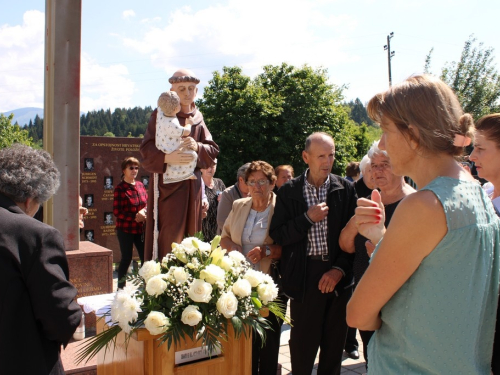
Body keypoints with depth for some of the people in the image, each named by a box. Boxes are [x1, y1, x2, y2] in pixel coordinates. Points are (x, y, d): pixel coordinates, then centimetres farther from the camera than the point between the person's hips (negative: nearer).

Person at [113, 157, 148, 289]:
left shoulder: (140, 185, 7)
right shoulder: (120, 188, -9)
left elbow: (146, 203, 16)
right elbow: (116, 211, -12)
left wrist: (144, 212, -5)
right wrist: (135, 217, -18)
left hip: (141, 228, 5)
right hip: (125, 229, -5)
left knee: (146, 257, 5)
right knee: (126, 258, 2)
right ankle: (121, 288, 17)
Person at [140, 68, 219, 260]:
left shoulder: (197, 118, 12)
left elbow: (213, 150, 7)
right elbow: (146, 149, -10)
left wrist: (197, 147, -15)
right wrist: (167, 157, -28)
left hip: (192, 185, 5)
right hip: (168, 183, -5)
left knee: (190, 235, 10)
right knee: (169, 238, -6)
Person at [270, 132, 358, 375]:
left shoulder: (345, 189, 3)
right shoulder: (289, 191, 1)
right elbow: (277, 235, -2)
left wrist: (340, 269, -7)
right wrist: (308, 218, -13)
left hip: (338, 275, 1)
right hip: (304, 275, -1)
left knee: (334, 342, 11)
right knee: (303, 342, 5)